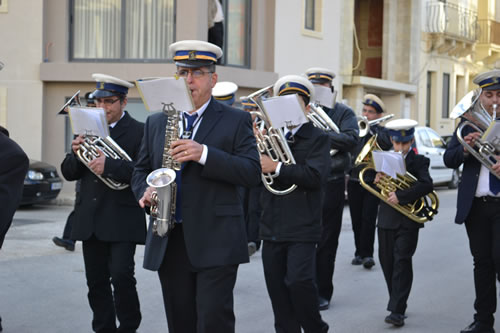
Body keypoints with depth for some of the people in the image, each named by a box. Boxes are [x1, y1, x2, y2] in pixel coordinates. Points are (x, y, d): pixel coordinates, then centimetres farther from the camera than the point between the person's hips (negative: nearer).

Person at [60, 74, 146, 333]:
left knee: (121, 277, -10)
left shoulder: (139, 132, -4)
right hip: (90, 221, 6)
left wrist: (108, 166, -24)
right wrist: (75, 154, -8)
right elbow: (69, 173, 12)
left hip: (122, 220, -6)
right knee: (96, 282, 9)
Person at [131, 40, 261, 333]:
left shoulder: (236, 120, 1)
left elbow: (252, 173, -9)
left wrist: (204, 154, -21)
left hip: (215, 242, -4)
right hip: (168, 243, 5)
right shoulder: (156, 123, 15)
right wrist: (145, 192, -4)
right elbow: (142, 169, 20)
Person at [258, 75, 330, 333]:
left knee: (299, 280, -16)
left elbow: (315, 175, -16)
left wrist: (277, 167, -20)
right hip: (272, 227, 5)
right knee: (277, 289, 7)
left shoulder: (317, 138, 0)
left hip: (302, 227, -5)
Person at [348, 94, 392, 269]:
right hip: (354, 181, 3)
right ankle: (359, 252, 15)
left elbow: (387, 143, -18)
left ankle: (367, 254, -6)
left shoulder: (382, 131, 3)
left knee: (368, 219, -9)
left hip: (372, 181, -3)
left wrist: (370, 128, -15)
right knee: (356, 220, 6)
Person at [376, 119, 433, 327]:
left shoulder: (418, 161, -4)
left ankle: (397, 311, -12)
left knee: (402, 262, -9)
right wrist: (377, 181, -12)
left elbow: (427, 185, -21)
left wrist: (400, 196, -27)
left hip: (408, 221, -5)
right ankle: (397, 303, 23)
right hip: (386, 219, 5)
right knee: (387, 263, 9)